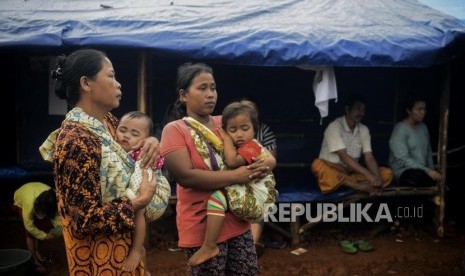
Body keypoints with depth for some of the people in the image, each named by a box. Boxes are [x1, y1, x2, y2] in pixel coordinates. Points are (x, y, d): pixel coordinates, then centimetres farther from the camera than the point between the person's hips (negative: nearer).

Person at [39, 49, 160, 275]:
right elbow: (85, 220, -26)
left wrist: (150, 141, -3)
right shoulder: (76, 141, -26)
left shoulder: (108, 122, 0)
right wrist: (140, 202, -21)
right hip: (100, 257, -8)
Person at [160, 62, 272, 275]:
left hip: (238, 221, 6)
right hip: (203, 227, -5)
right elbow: (186, 176, -21)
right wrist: (235, 176, -23)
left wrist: (261, 167, -9)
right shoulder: (174, 130, -9)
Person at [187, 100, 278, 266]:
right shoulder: (252, 146, 16)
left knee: (218, 196, -27)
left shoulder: (252, 146, -14)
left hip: (253, 204, -11)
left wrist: (226, 138, -13)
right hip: (257, 204, 11)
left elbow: (232, 161, -27)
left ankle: (209, 247, -25)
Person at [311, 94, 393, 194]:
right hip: (331, 170, -5)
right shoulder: (334, 127, -16)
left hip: (352, 171, 5)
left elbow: (369, 158, -6)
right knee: (317, 164, -38)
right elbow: (343, 157, -26)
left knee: (387, 173, -14)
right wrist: (368, 174, -34)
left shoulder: (364, 130, 3)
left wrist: (377, 177, -27)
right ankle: (360, 186, -36)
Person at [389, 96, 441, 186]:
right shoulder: (400, 129, -12)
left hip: (421, 170, 7)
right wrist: (427, 171, -25)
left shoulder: (423, 127, 12)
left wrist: (431, 169, 3)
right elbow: (403, 159, -19)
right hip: (403, 171, -7)